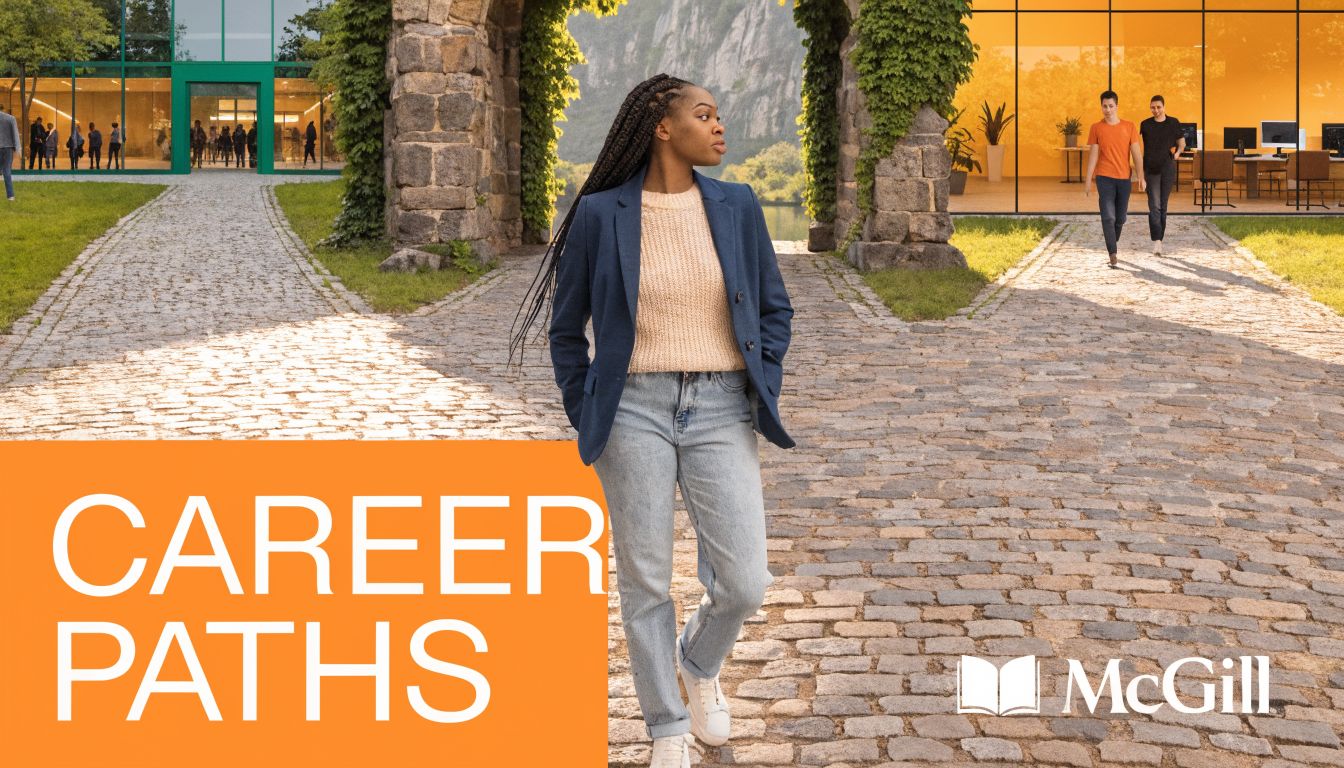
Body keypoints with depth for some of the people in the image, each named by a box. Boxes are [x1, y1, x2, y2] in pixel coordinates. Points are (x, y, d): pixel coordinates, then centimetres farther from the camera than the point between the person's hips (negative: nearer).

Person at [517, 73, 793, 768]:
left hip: (720, 413, 2)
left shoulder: (735, 206, 4)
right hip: (635, 409, -2)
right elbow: (566, 327, 8)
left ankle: (699, 664, 31)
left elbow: (773, 308, 14)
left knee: (744, 585, -4)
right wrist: (586, 417, 3)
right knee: (645, 581, 3)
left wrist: (763, 394, 5)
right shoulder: (600, 214, -2)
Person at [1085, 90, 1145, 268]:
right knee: (1108, 217, -12)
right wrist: (1088, 180, -2)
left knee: (1120, 217, 11)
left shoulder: (1129, 127, 3)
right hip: (1104, 178, -2)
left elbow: (1136, 154, 2)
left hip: (1124, 178, 2)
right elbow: (1093, 155, 2)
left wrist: (1141, 177, -7)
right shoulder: (1096, 128, 1)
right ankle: (1113, 256, -14)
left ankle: (1113, 240, 38)